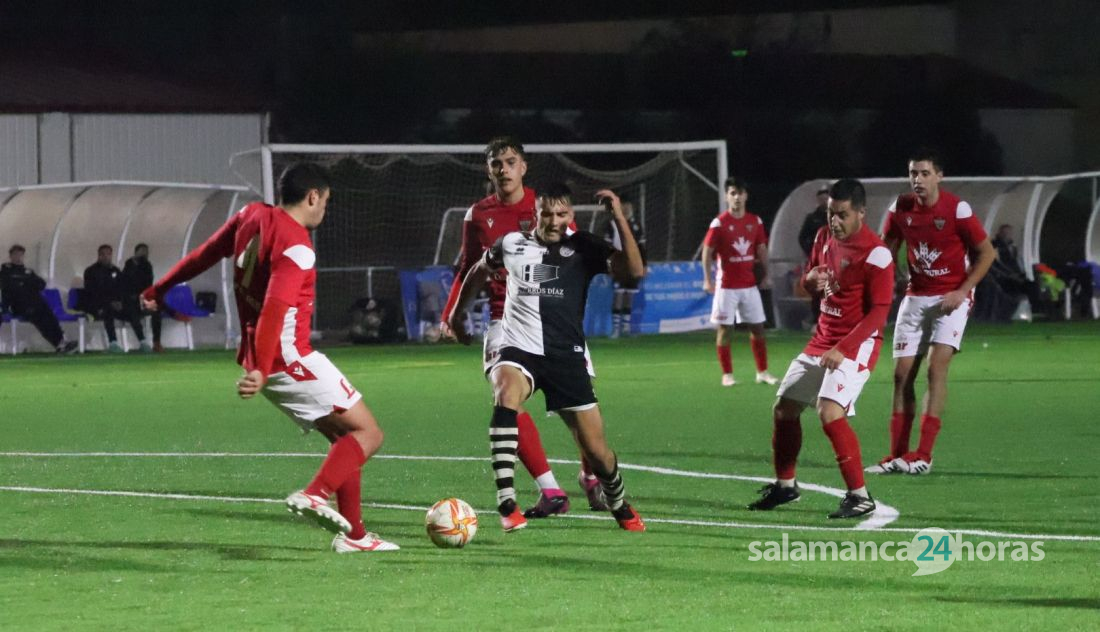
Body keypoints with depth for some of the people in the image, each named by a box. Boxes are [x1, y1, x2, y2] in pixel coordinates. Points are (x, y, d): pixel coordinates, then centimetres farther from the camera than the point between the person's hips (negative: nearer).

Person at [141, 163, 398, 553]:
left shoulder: (251, 216, 8)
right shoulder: (296, 247, -17)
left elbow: (205, 254, 19)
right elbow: (274, 309, -27)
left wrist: (159, 290, 34)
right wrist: (260, 371, -35)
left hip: (263, 360, 9)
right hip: (291, 358, -9)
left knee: (344, 440, 14)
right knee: (367, 434, -7)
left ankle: (352, 533, 7)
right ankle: (315, 495, -28)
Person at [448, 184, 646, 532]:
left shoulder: (583, 247, -1)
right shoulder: (512, 244, 5)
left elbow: (634, 271, -17)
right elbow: (480, 270, 28)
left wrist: (619, 218, -23)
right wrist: (458, 312, 34)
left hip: (566, 357, 0)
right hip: (518, 350, 0)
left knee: (595, 449, 1)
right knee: (506, 397, -35)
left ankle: (621, 508, 34)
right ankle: (506, 504, -37)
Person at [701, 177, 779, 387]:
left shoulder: (755, 222, 4)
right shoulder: (719, 223, -8)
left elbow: (761, 249, 13)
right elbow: (707, 251, -6)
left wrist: (765, 274, 4)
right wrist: (707, 279, -12)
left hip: (749, 284, 4)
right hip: (727, 286, -4)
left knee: (757, 328, 7)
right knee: (725, 329, 0)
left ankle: (762, 372, 16)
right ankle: (727, 375, 6)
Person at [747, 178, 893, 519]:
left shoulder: (875, 254, -18)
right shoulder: (825, 237, 6)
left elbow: (878, 311, -20)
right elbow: (809, 284, 20)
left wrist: (843, 350, -27)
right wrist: (811, 280, -7)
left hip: (856, 344, -9)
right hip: (822, 339, 9)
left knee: (830, 413, -25)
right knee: (784, 409, 12)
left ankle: (859, 496, -17)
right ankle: (785, 485, 31)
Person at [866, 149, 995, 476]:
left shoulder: (957, 209, -14)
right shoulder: (900, 208, -1)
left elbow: (987, 252, -7)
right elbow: (886, 250, 13)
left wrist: (962, 292, -14)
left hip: (951, 298, -5)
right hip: (916, 297, 5)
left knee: (937, 367, -17)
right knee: (902, 373, 1)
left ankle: (923, 455, -17)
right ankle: (898, 455, 7)